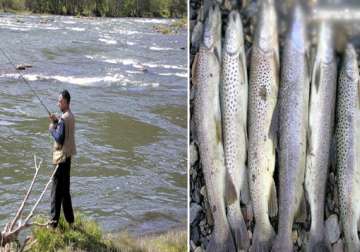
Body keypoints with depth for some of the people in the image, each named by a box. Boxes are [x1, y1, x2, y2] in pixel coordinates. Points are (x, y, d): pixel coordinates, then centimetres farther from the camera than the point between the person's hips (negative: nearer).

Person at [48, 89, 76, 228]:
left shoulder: (63, 119, -20)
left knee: (56, 190, -4)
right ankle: (69, 219, 24)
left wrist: (52, 129, -8)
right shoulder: (70, 116, 10)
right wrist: (56, 122, 8)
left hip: (61, 157, -10)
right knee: (65, 189, 17)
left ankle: (54, 221, 0)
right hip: (67, 155, 10)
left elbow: (59, 139, -22)